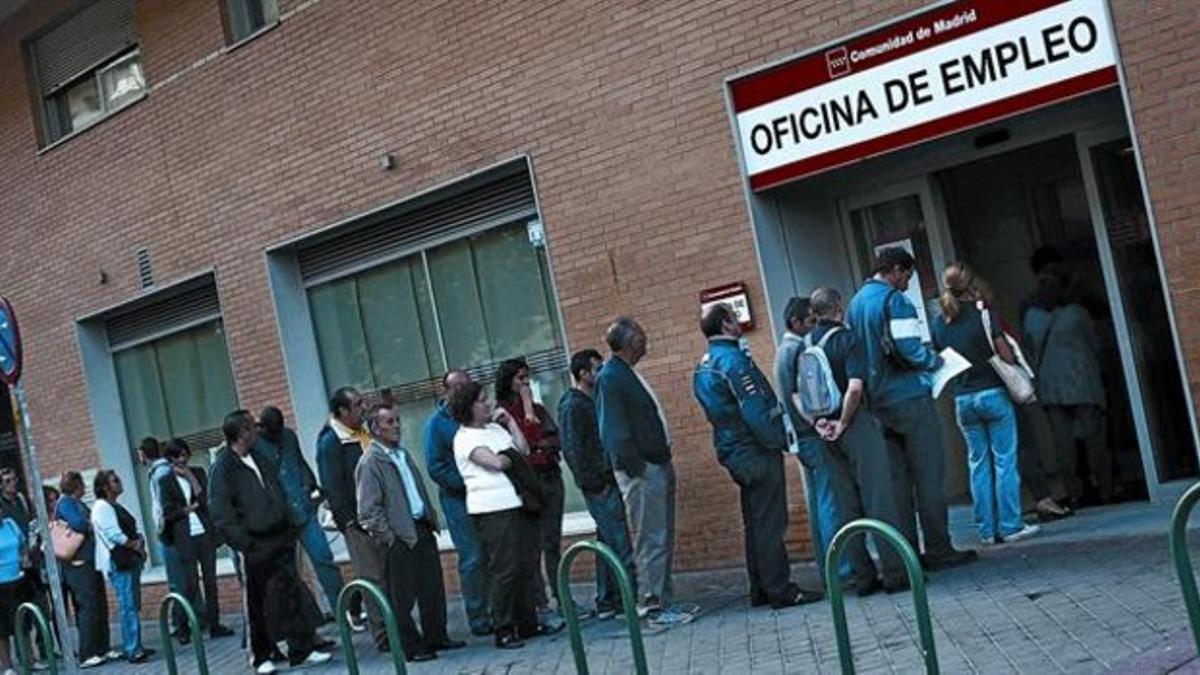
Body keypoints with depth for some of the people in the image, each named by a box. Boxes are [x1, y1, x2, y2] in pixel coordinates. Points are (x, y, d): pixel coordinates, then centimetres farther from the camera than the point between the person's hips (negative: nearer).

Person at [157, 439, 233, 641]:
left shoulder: (198, 472, 9)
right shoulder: (165, 482, 3)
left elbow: (204, 499, -4)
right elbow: (169, 512, -4)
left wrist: (190, 476, -8)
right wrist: (192, 507, -5)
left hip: (205, 533, 3)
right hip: (184, 537, -3)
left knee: (210, 579, 4)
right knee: (190, 583, -4)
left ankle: (214, 624, 10)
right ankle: (182, 628, 8)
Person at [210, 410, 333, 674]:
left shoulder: (260, 459, 13)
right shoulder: (224, 467, -10)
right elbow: (220, 514, -13)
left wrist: (289, 528, 14)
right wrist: (243, 543, -17)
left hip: (280, 538, 6)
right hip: (256, 545, -6)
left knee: (292, 593, 4)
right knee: (260, 602, 3)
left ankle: (302, 649, 11)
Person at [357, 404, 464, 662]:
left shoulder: (402, 454, 15)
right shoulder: (370, 463, -10)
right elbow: (369, 510, -13)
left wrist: (431, 520, 13)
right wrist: (389, 537, -14)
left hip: (422, 530, 8)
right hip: (399, 538, -8)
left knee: (433, 588, 11)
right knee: (403, 596, 2)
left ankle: (436, 637, 23)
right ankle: (411, 647, 11)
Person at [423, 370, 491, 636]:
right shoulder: (436, 423, -3)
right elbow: (435, 467, -9)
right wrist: (466, 484, -17)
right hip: (458, 499, -5)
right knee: (473, 559, -4)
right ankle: (478, 618, 5)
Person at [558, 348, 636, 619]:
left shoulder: (591, 401, 17)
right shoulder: (571, 405, -11)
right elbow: (573, 449, -17)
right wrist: (595, 483, -16)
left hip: (608, 481, 9)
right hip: (599, 485, -9)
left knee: (609, 543, 12)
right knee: (620, 543, -9)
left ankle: (607, 602, 18)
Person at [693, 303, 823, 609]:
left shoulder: (703, 367, 13)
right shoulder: (733, 360, -17)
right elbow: (756, 411, -21)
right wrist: (779, 442, -12)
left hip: (733, 451, 10)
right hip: (756, 451, -10)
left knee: (755, 522, 14)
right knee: (770, 523, -6)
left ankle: (761, 589, 19)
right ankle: (780, 589, -3)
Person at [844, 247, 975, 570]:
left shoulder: (854, 304, 13)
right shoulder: (894, 300, -12)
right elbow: (909, 349, -19)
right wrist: (936, 360, -1)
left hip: (878, 403, 7)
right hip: (909, 398, -7)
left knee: (897, 480, 9)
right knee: (929, 477, -1)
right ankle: (939, 550, 2)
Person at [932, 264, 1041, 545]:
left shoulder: (940, 322, 4)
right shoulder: (982, 312, -9)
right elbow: (1005, 354, -11)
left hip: (963, 399, 4)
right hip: (993, 394, -4)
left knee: (978, 464, 9)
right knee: (1004, 460, 2)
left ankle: (987, 530, 10)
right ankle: (1011, 526, 4)